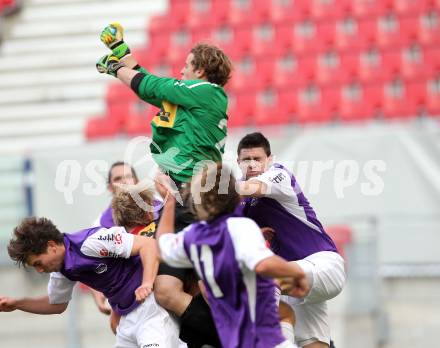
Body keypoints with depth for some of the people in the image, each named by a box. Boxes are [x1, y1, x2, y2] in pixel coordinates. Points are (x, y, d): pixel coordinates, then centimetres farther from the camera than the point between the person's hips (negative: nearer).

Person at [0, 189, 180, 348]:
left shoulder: (90, 243, -20)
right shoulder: (61, 270, 8)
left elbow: (149, 244, -23)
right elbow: (57, 304, 27)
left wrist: (147, 284, -36)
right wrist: (16, 304, 17)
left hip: (152, 303, -10)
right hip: (128, 317, 10)